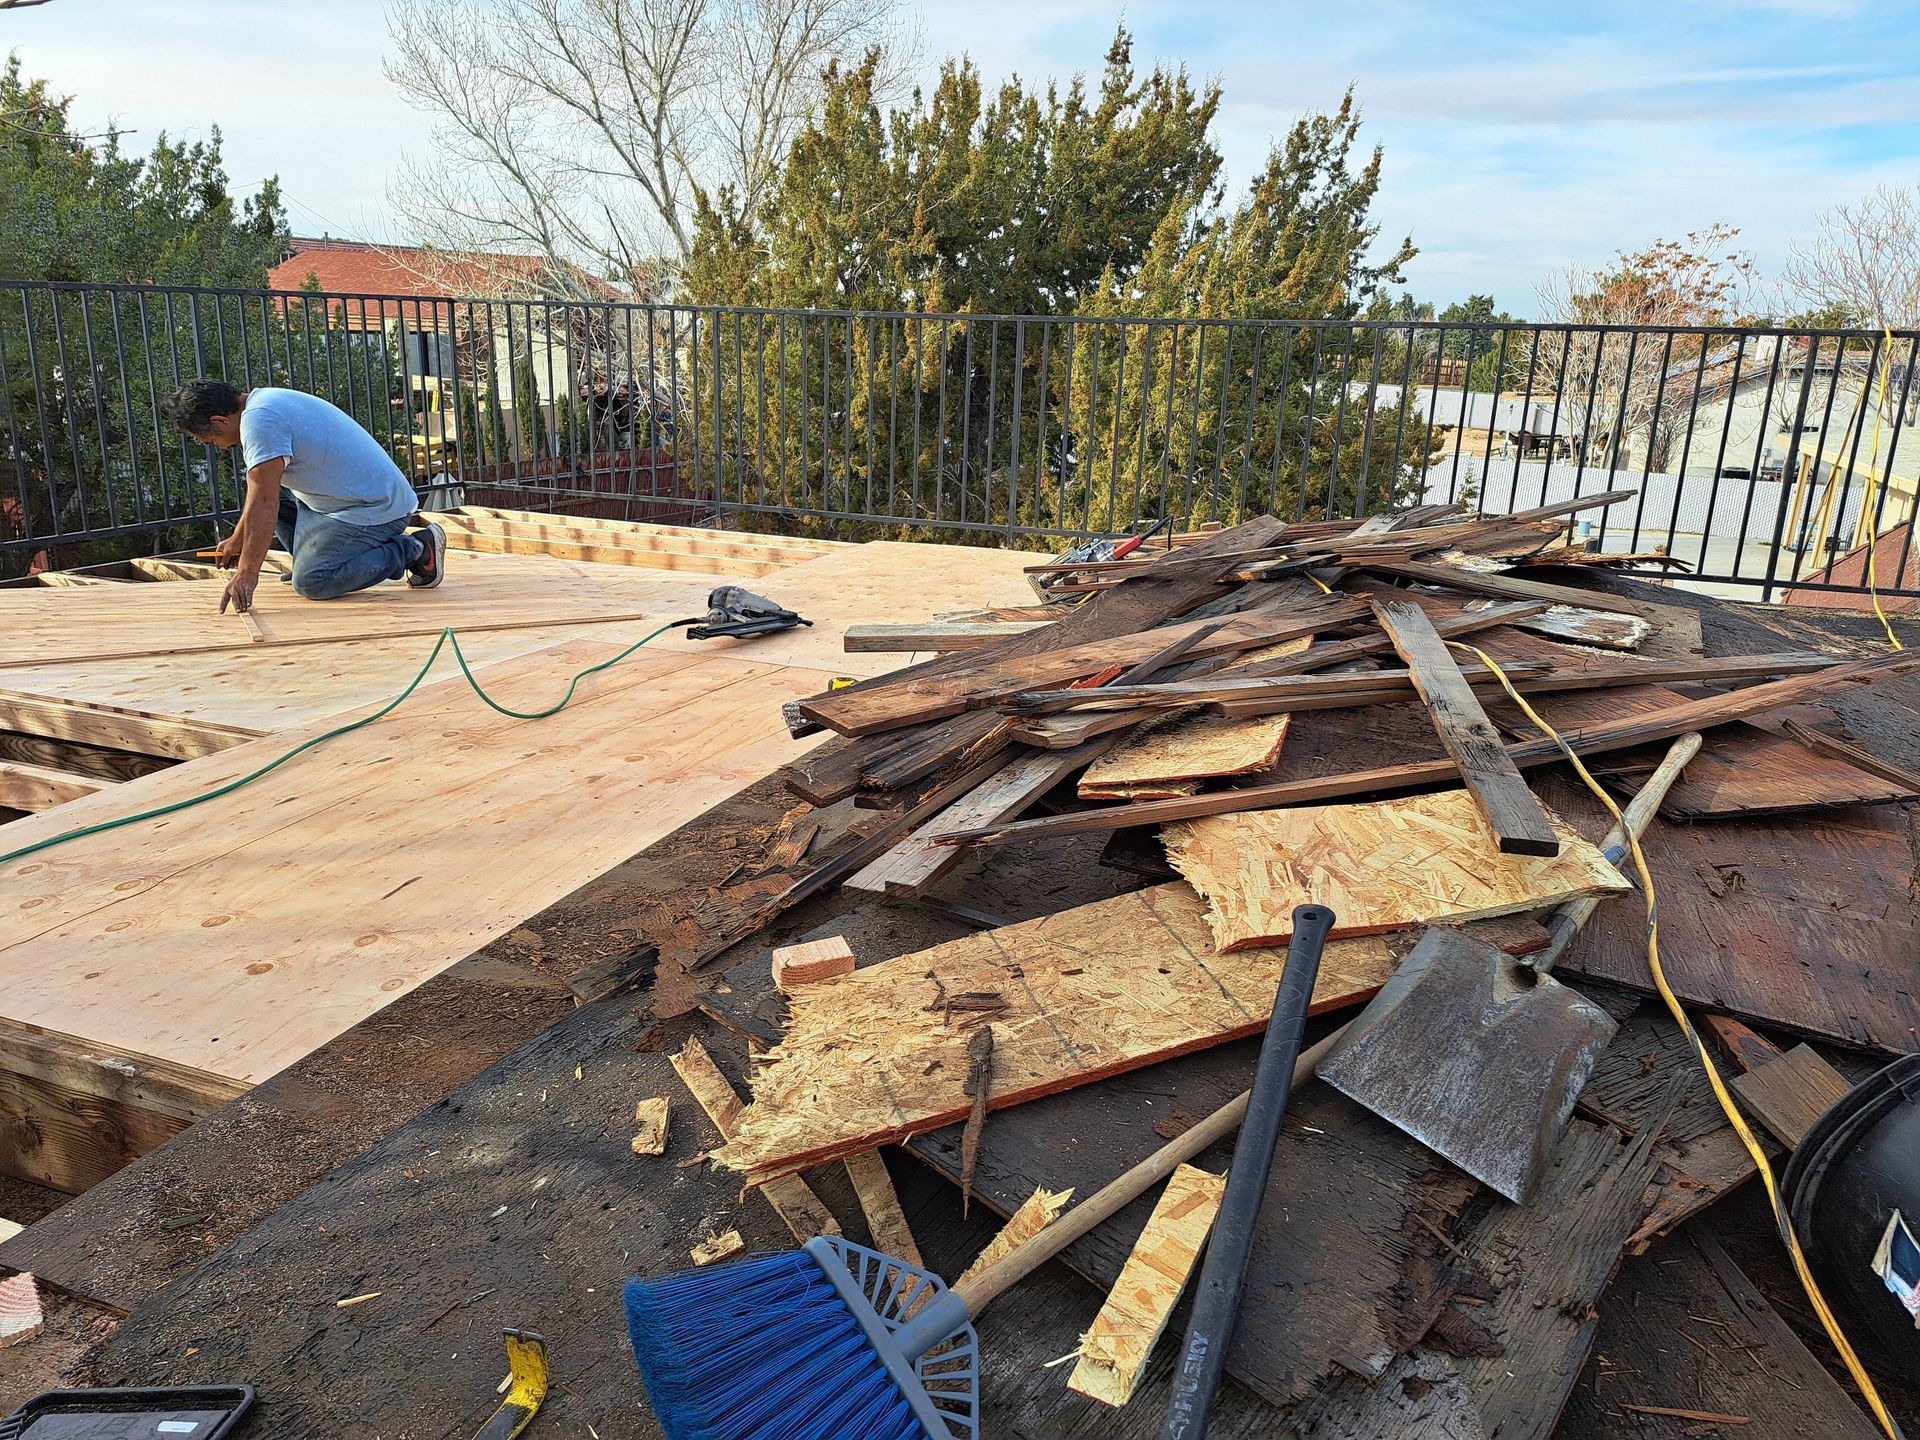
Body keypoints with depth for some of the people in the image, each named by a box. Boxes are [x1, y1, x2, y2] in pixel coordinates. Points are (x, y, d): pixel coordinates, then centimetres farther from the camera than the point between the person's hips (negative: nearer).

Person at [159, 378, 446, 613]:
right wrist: (237, 539, 33)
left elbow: (264, 503, -22)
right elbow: (262, 494, 25)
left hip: (376, 509, -10)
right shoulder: (261, 400, 14)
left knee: (310, 583, -16)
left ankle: (415, 549, -6)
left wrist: (247, 572, -20)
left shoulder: (258, 421, -18)